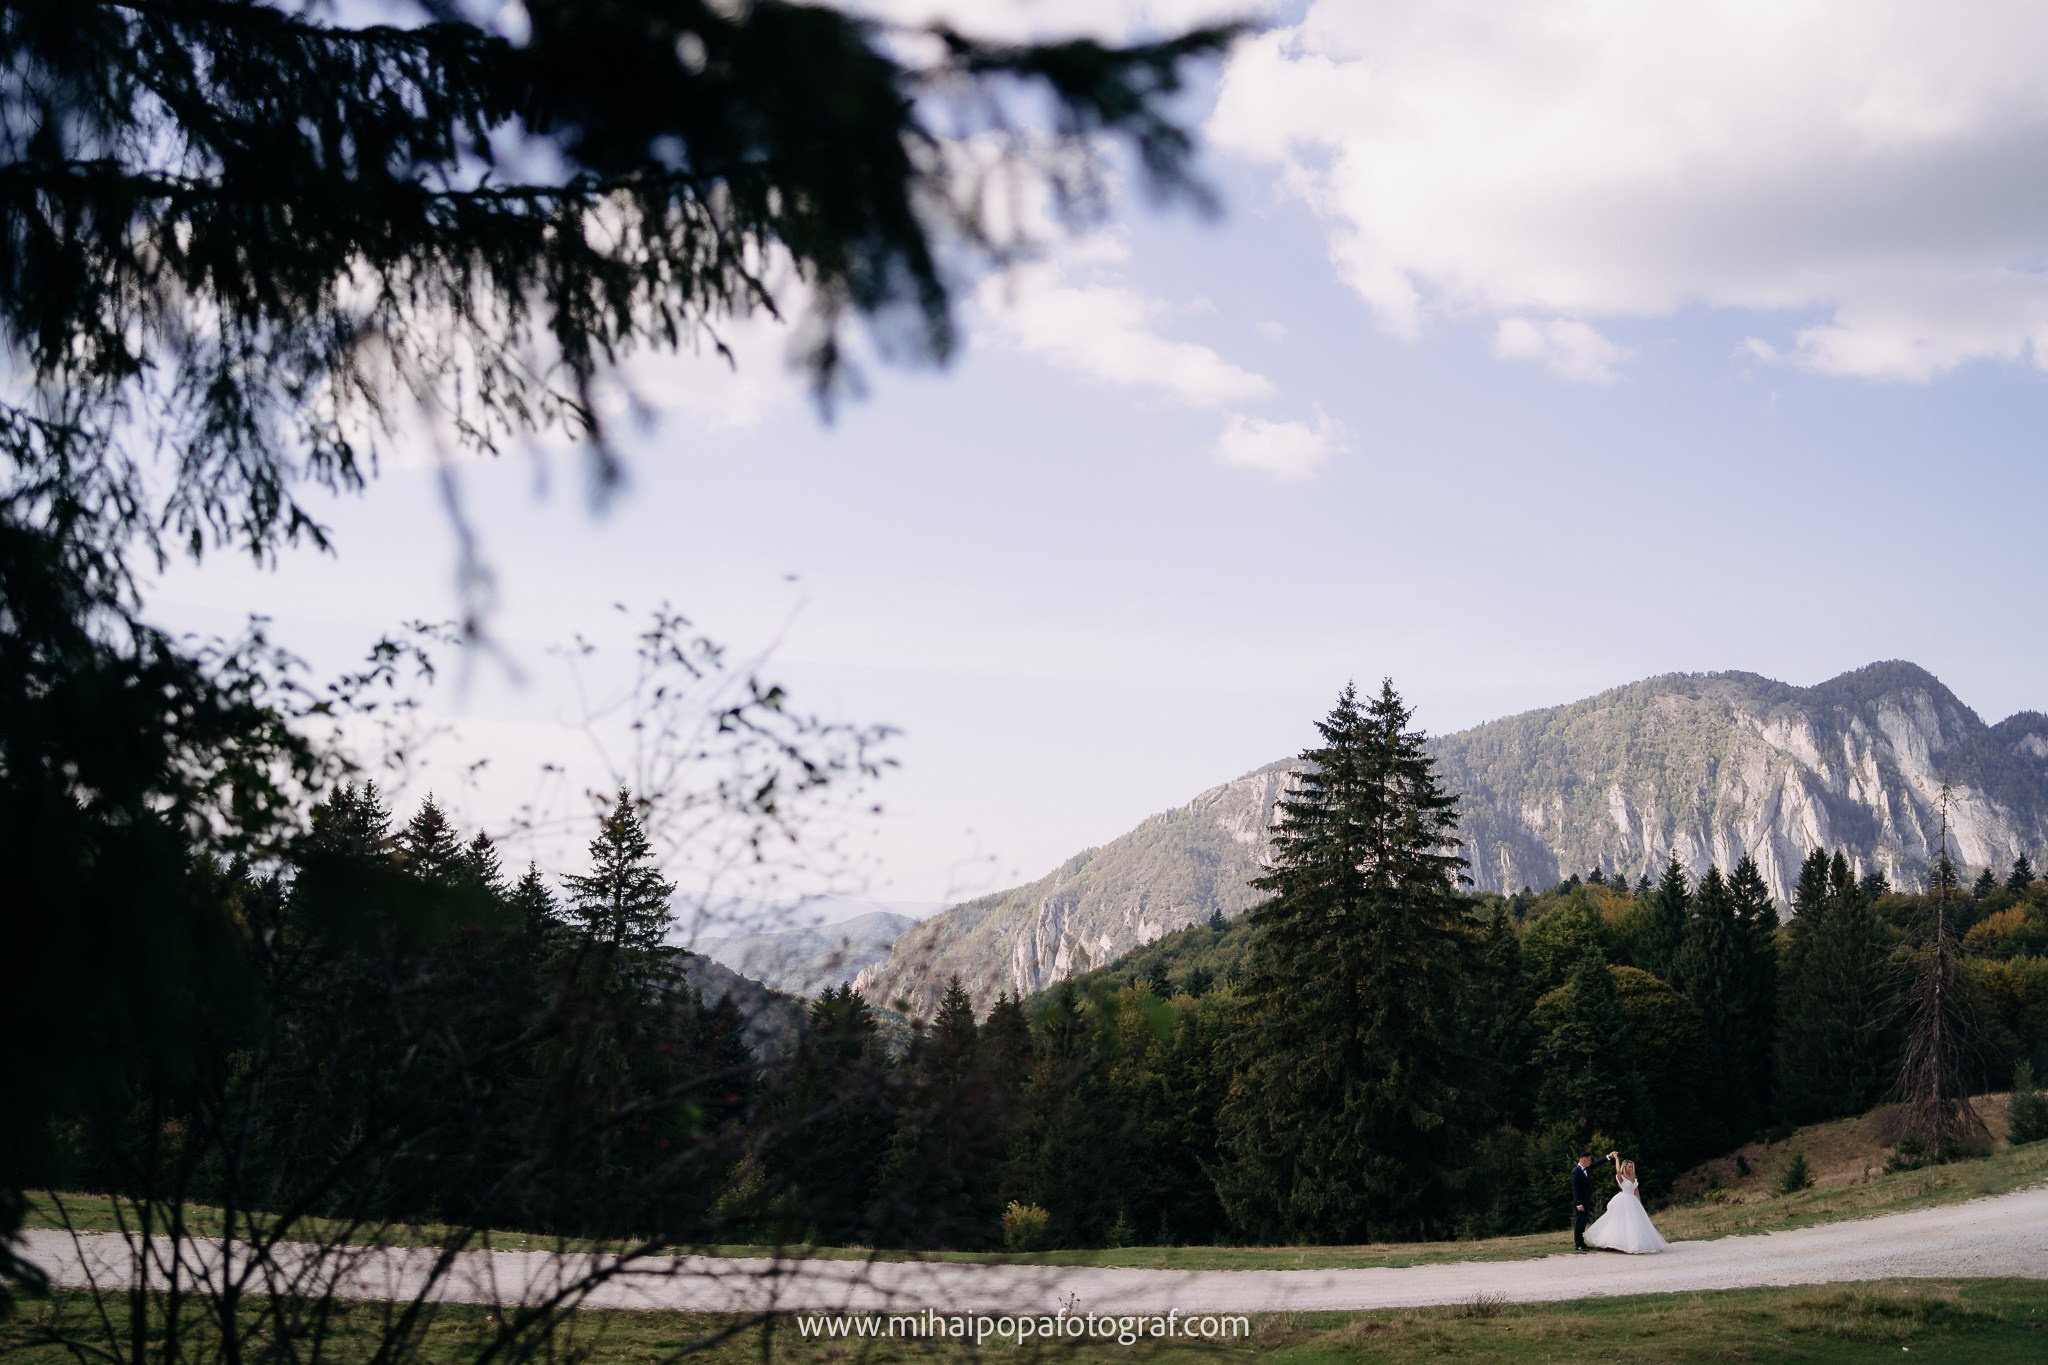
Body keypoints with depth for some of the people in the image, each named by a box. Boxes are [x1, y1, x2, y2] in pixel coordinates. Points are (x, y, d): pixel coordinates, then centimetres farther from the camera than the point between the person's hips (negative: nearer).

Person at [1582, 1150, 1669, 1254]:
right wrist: (1616, 1158, -18)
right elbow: (1618, 1170, -28)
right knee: (1624, 1222, -8)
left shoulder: (1633, 1178, 14)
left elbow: (1636, 1191, 16)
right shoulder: (1621, 1177, -7)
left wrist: (1639, 1203, 11)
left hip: (1633, 1202, 7)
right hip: (1624, 1201, -7)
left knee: (1636, 1224, 5)